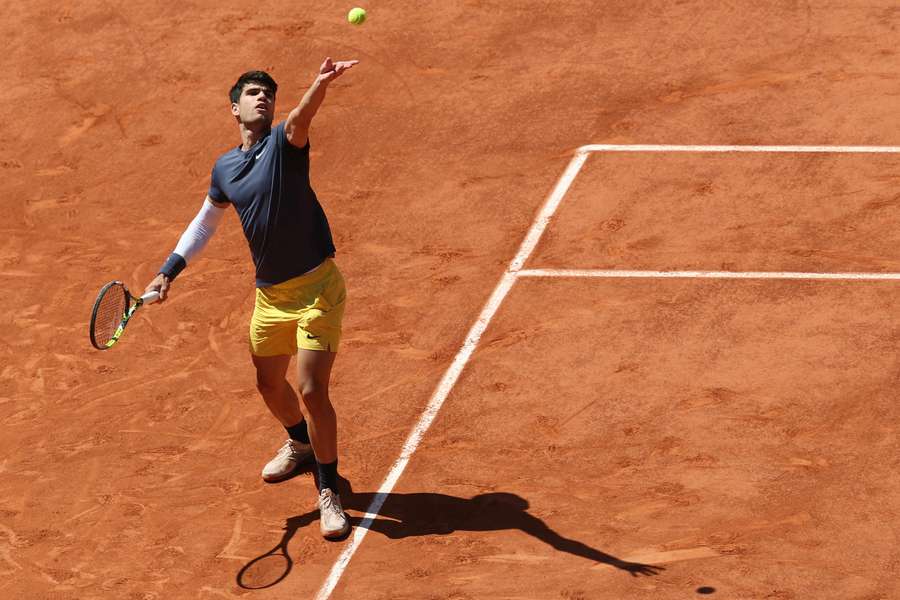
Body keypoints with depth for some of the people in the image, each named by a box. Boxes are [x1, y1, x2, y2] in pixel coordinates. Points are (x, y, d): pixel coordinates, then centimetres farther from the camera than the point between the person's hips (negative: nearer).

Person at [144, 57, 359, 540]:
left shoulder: (285, 142, -10)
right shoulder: (224, 168, 7)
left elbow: (300, 120, -35)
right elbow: (205, 223, 23)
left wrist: (320, 85, -58)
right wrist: (168, 271, 15)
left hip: (316, 288, -6)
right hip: (269, 295, 7)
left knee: (312, 390, -12)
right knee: (269, 383, 21)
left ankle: (329, 493, 3)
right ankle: (300, 443, 52)